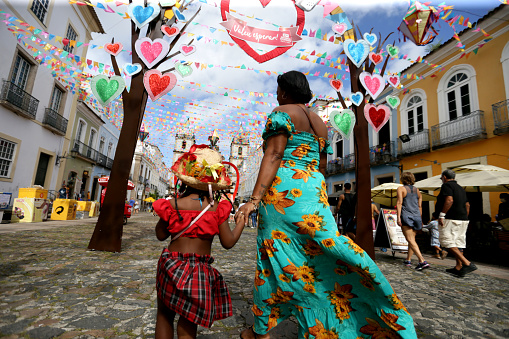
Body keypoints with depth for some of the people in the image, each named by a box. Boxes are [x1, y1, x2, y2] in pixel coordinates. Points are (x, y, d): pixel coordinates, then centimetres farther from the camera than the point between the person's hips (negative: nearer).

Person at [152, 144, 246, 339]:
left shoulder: (173, 205, -9)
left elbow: (161, 235, 5)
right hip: (200, 270, -1)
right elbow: (228, 242, -7)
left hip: (171, 265, 1)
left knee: (164, 314, 23)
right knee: (188, 322, 18)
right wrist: (242, 220, 6)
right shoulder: (217, 208, -11)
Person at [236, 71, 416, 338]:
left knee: (273, 257, 2)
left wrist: (254, 199, -18)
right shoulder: (320, 123, 22)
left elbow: (274, 156, -13)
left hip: (282, 188, -6)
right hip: (314, 191, 7)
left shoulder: (282, 112, 2)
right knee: (317, 257, 9)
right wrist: (315, 200, 28)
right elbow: (321, 168, 21)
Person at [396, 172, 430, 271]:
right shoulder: (417, 190, 14)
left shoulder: (400, 189, -3)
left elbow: (399, 203, -14)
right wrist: (420, 220, 20)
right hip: (416, 216, 7)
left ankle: (422, 261, -17)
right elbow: (420, 206, 14)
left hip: (406, 216, -6)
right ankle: (408, 260, 22)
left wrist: (398, 217, -17)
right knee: (412, 239, 14)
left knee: (411, 240, -7)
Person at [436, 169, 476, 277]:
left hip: (451, 219, -9)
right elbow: (467, 205, 20)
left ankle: (468, 264, -15)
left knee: (447, 242, -8)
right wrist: (465, 218, 22)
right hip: (462, 220, 9)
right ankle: (458, 267, 12)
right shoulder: (460, 188, 21)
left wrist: (442, 215, -22)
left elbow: (449, 200, -22)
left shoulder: (446, 185, -7)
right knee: (458, 243, 10)